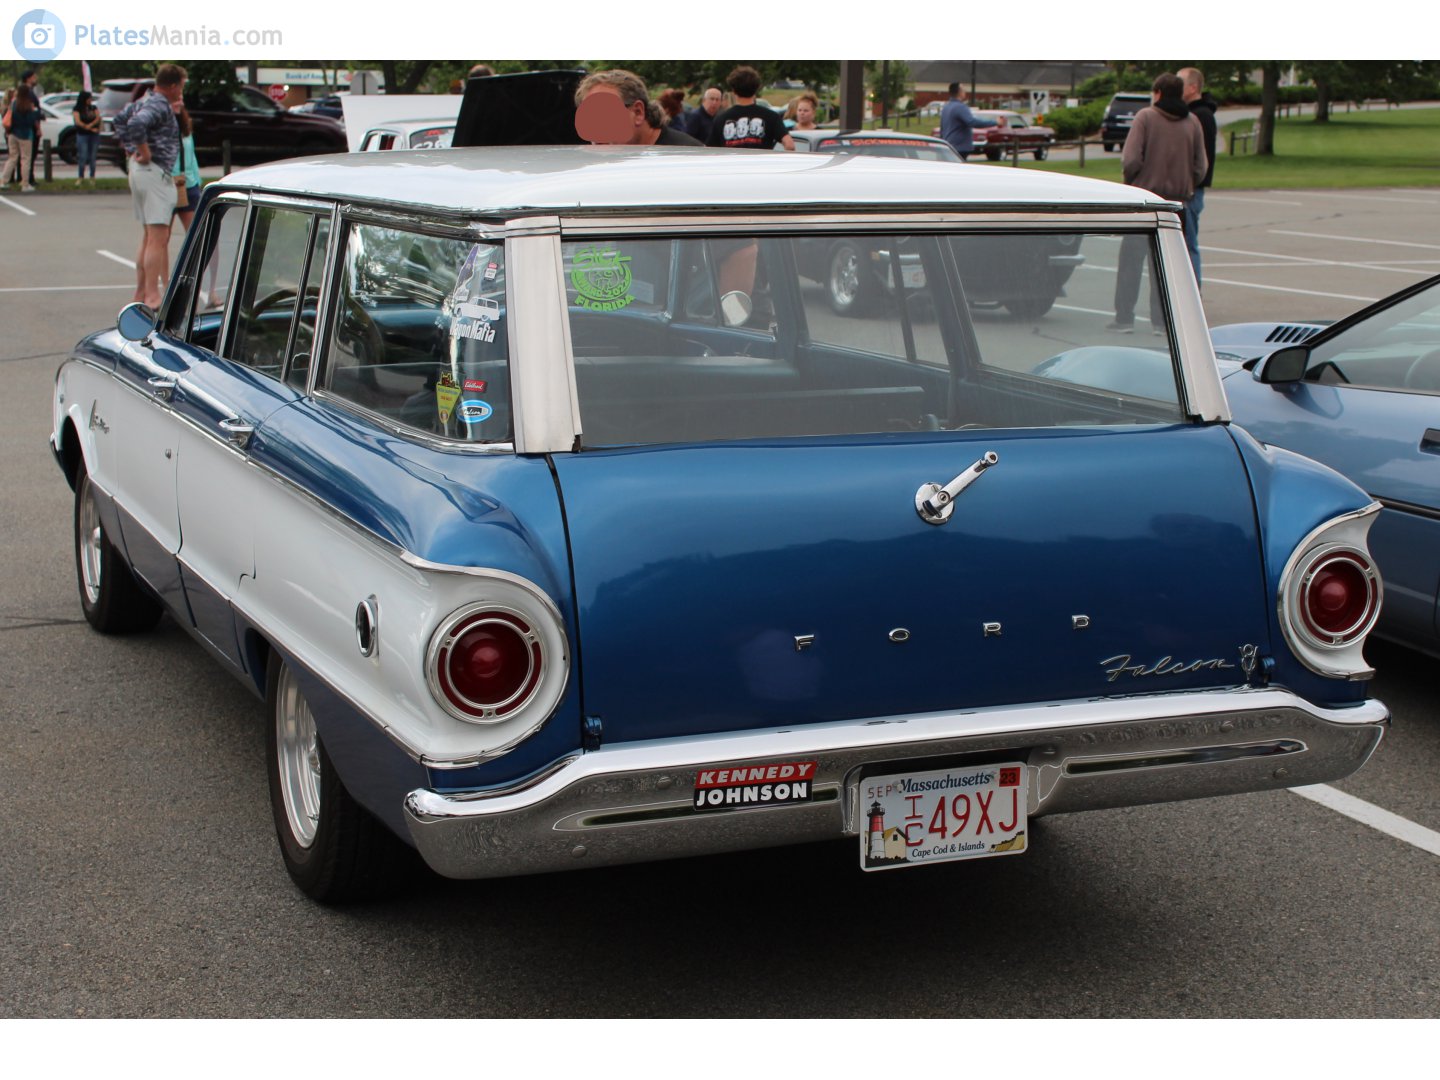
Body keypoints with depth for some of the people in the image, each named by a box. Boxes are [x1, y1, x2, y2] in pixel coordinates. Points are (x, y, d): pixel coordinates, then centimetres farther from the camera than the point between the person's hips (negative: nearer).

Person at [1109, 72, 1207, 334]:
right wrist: (1184, 187, 16)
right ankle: (1162, 320, 8)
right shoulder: (1192, 122, 5)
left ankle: (1124, 319, 4)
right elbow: (1200, 167, 3)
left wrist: (1131, 182, 4)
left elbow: (1131, 160, -14)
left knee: (1131, 260, 4)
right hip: (1177, 202, 4)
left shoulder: (1146, 117, -7)